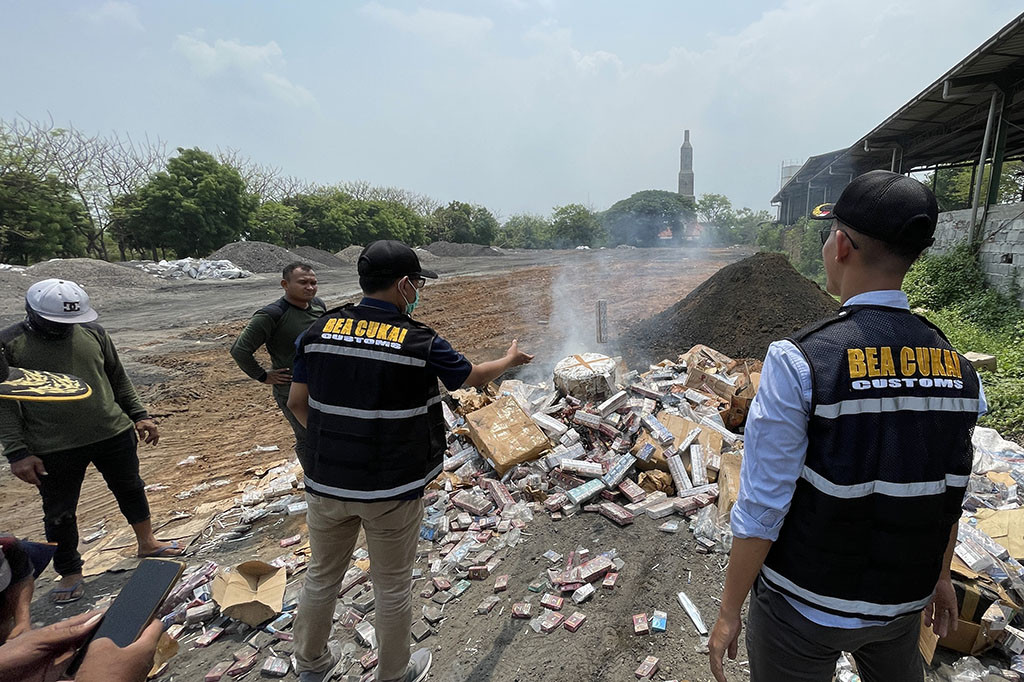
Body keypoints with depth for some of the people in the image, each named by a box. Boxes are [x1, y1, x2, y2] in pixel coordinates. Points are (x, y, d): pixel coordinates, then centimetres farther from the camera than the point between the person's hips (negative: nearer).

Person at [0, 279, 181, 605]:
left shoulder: (92, 333, 2)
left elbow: (118, 379, 11)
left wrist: (139, 415, 7)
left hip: (114, 434, 3)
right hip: (53, 449, -3)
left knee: (131, 490, 17)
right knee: (59, 514, 9)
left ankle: (147, 543, 39)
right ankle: (70, 575, 31)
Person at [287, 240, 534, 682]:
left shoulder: (319, 330, -5)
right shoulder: (420, 342, -16)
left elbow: (297, 403, 1)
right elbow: (474, 377, 0)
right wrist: (510, 360, 20)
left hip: (326, 482, 4)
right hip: (392, 491, -4)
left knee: (322, 576, 24)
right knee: (392, 586, 17)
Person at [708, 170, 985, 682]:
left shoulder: (798, 363, -26)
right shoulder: (958, 367, -8)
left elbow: (761, 509, -22)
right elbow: (950, 494, 3)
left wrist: (729, 610, -10)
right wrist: (940, 574, 20)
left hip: (802, 606, -4)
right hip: (903, 600, 5)